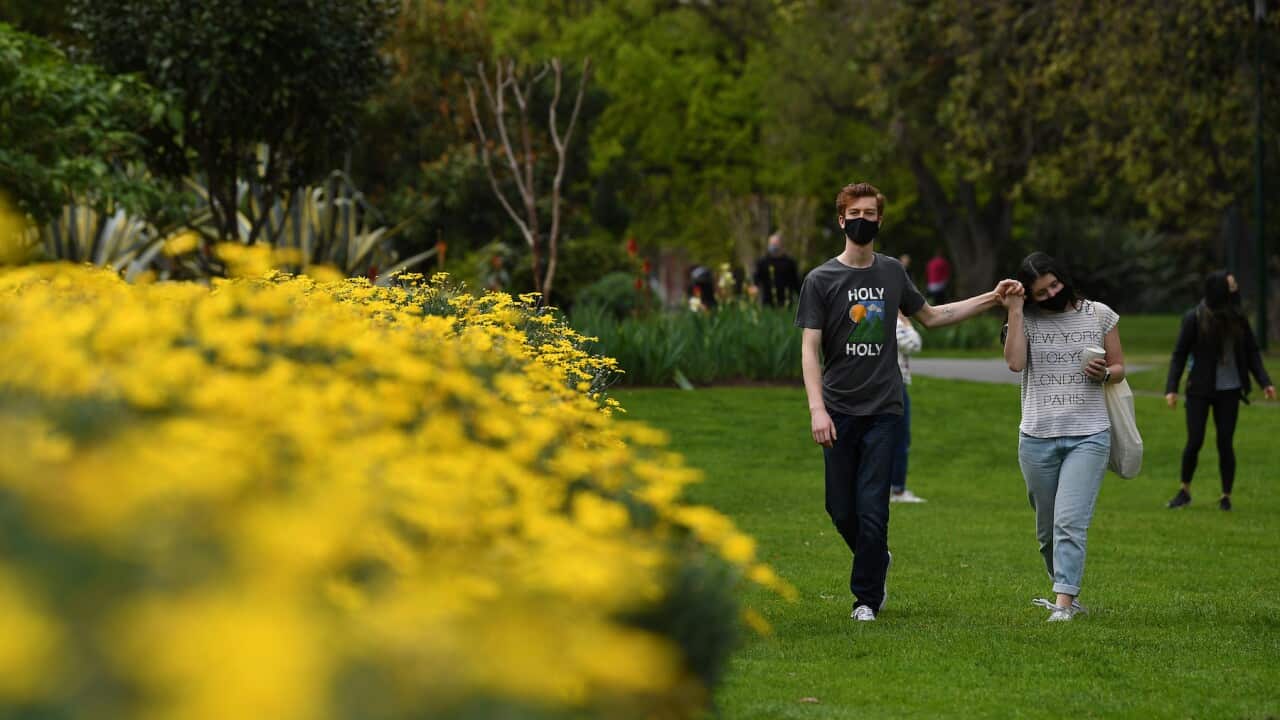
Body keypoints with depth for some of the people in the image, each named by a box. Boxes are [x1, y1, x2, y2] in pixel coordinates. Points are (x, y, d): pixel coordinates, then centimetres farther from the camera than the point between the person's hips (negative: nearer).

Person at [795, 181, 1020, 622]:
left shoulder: (892, 273, 9)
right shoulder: (821, 280, -2)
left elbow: (930, 317, 24)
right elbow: (810, 349, -6)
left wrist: (991, 299, 20)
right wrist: (817, 409, -18)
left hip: (884, 408, 1)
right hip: (840, 409, -1)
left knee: (872, 507, -6)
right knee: (842, 509, 1)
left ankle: (866, 597, 6)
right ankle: (876, 561, 30)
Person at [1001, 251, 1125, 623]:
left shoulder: (1099, 315, 6)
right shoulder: (1026, 321, 6)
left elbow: (1119, 368, 13)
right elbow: (1015, 362, -12)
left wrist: (1104, 373, -10)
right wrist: (1015, 311, -11)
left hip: (1088, 437, -2)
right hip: (1037, 438, 2)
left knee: (1070, 522, -15)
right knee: (1047, 528, 9)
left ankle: (1064, 602, -19)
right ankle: (1065, 587, 26)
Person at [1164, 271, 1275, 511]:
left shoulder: (1238, 319, 0)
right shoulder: (1194, 319, -9)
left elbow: (1252, 353, 7)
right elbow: (1179, 354, -6)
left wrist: (1264, 382, -4)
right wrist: (1171, 388, -12)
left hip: (1229, 391, 2)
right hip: (1199, 390, -2)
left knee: (1225, 442, 0)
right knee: (1194, 441, -4)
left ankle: (1226, 496, 11)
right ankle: (1185, 491, 17)